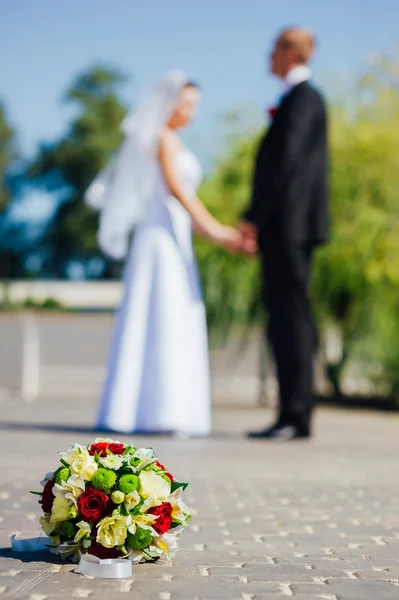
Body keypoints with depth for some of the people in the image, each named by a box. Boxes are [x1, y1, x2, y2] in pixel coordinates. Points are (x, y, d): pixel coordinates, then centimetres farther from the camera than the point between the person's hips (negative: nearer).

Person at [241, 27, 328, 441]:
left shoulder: (302, 98, -9)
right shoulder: (299, 99, 22)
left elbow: (287, 162, -19)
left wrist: (254, 217, -18)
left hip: (288, 224, -10)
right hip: (283, 227, 10)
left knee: (291, 318, -10)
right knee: (284, 320, 9)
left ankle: (295, 417, -9)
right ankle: (293, 415, 11)